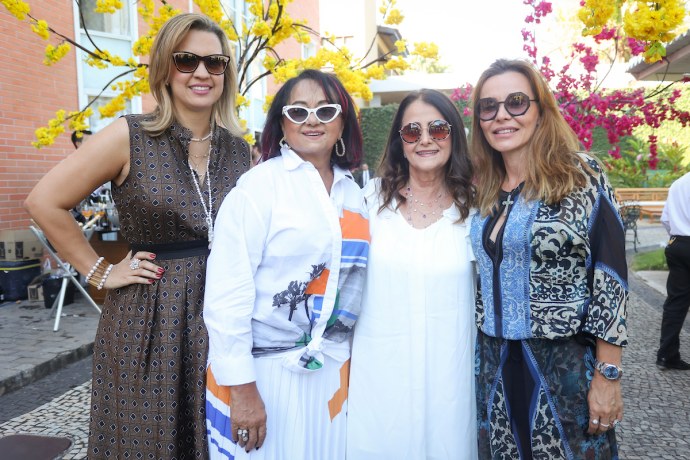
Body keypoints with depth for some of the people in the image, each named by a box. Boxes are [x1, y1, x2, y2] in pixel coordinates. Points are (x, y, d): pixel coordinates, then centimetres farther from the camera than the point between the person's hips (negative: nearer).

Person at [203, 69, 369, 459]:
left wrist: (345, 357, 10)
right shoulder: (260, 184, -11)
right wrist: (241, 386, -16)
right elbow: (227, 291, -15)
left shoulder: (353, 193, 6)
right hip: (264, 368, -5)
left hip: (333, 369, 5)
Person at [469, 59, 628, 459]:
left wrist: (608, 375, -13)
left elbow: (611, 278, -12)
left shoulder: (582, 175, -10)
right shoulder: (485, 191, 5)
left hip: (567, 363, -4)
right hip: (495, 365, 5)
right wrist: (482, 358, 11)